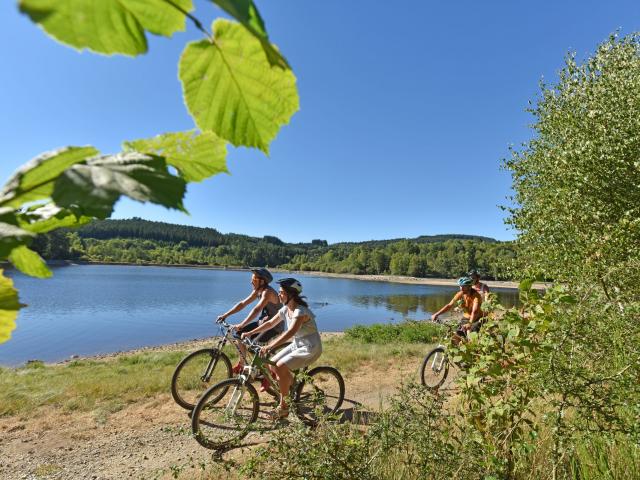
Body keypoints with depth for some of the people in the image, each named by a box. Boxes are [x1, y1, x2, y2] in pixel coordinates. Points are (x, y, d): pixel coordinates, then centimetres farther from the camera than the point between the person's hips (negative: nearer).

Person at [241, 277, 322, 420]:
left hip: (310, 348, -9)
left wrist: (269, 347, -46)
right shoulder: (285, 310, 1)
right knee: (272, 364, 0)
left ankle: (283, 407, -3)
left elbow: (290, 332, -39)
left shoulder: (301, 311, -26)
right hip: (297, 345, 9)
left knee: (280, 367, -20)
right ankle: (293, 386, 19)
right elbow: (270, 323, 9)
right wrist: (250, 333, 2)